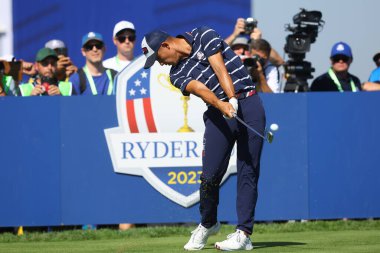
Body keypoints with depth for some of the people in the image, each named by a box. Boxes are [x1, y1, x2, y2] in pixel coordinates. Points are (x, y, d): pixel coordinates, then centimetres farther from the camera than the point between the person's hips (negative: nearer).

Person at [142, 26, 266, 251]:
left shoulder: (204, 36, 3)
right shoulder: (177, 74, 8)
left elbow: (219, 68, -10)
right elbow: (200, 89, -11)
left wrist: (233, 100, -23)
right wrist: (221, 104, -31)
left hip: (247, 104, -3)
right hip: (218, 114, 3)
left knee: (248, 171, -8)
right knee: (210, 175, -5)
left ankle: (244, 234, -10)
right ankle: (208, 224, 18)